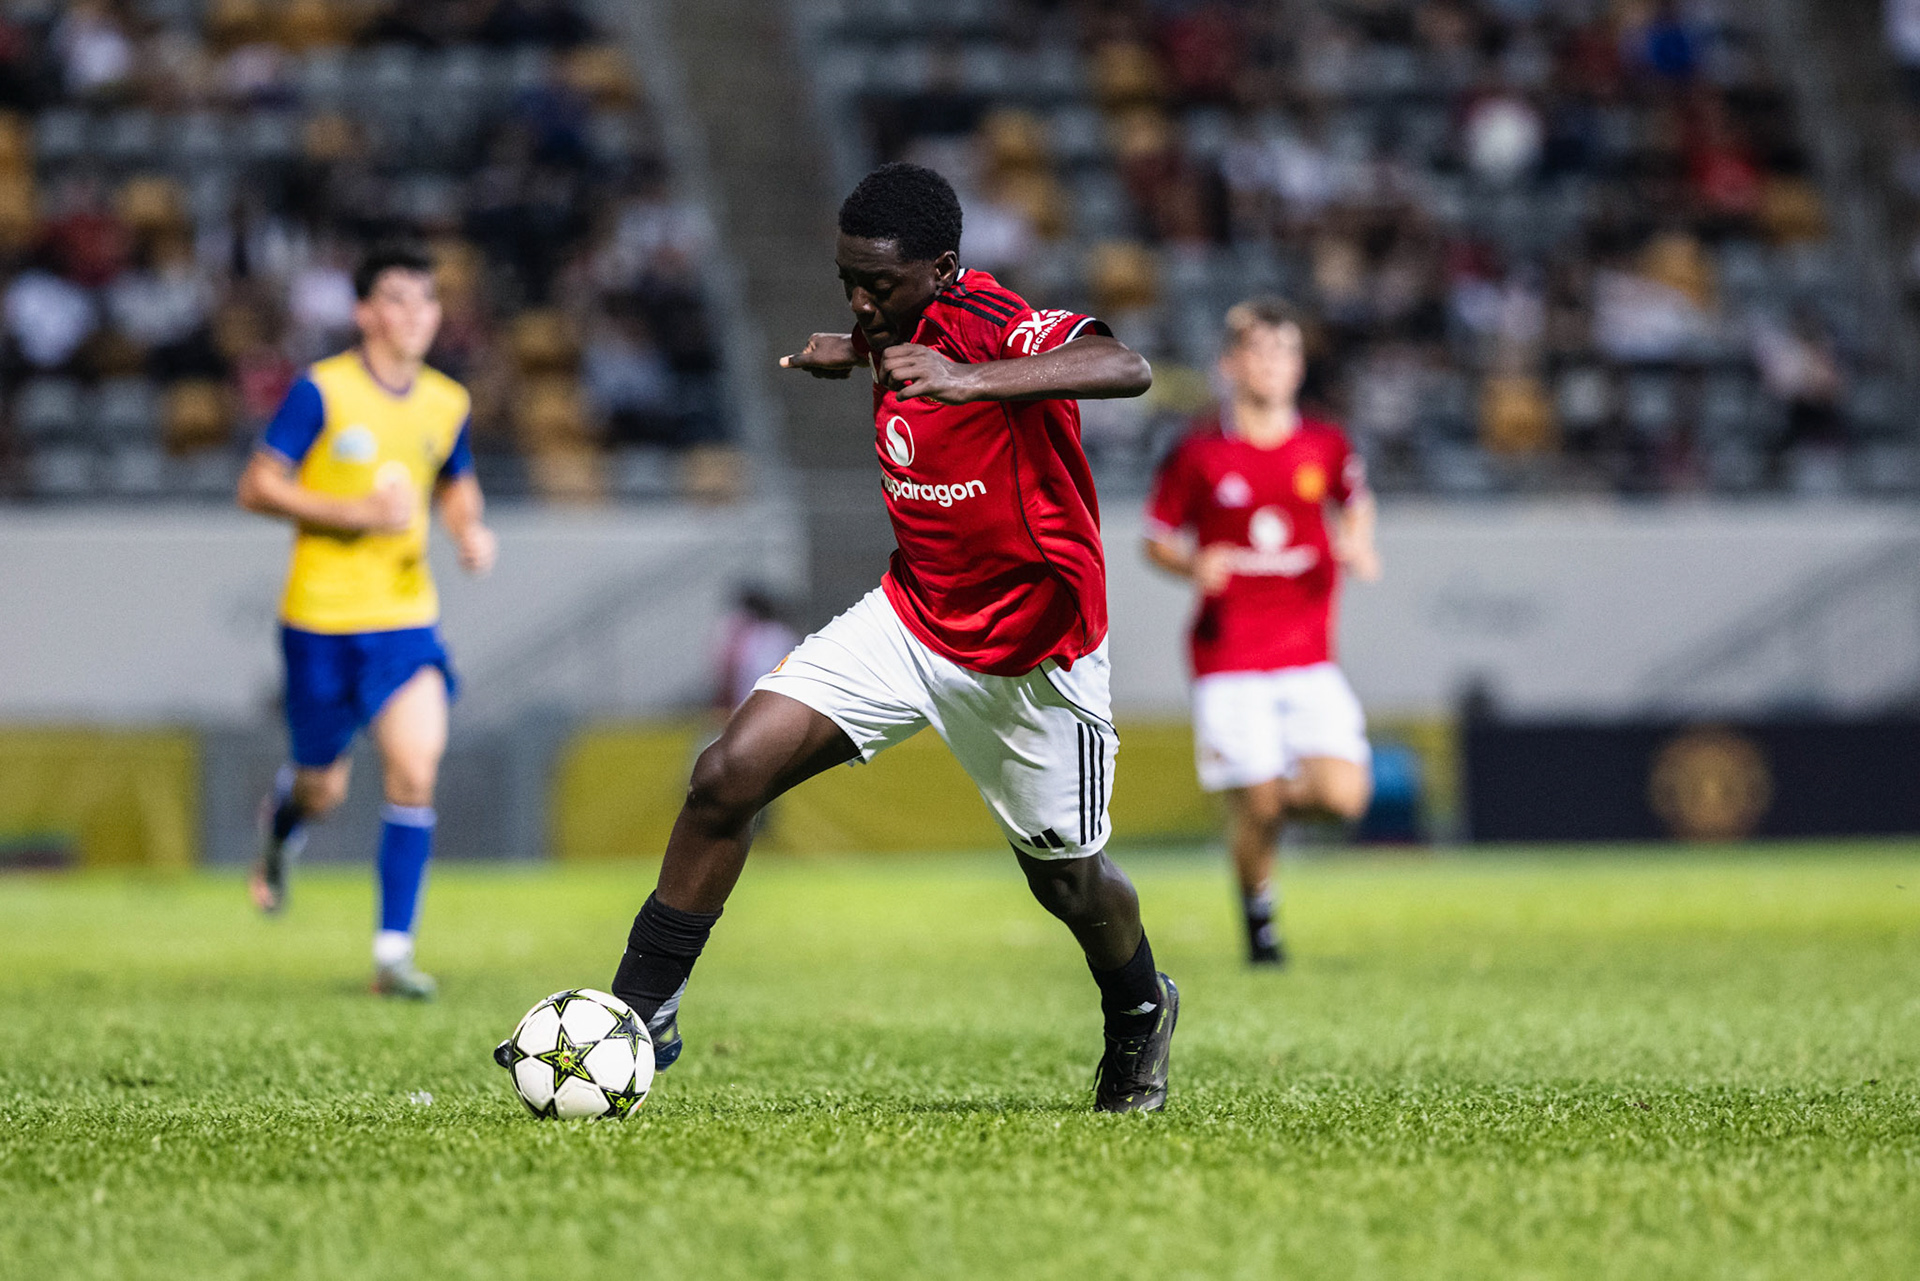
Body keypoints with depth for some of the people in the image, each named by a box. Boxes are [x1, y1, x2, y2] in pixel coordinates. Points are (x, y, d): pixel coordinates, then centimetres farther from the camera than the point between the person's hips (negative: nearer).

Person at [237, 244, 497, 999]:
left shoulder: (446, 403, 6)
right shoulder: (323, 391, -10)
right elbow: (257, 489, -10)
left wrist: (470, 530, 2)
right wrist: (358, 513, -20)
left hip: (407, 617, 3)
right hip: (321, 618, -3)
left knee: (416, 770, -14)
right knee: (323, 789, 7)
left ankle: (394, 952, -9)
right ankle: (284, 821, 47)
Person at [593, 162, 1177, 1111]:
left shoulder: (995, 323, -25)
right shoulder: (892, 328, -2)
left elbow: (1126, 370, -46)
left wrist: (969, 380, -58)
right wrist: (844, 354, 6)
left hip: (1031, 653, -6)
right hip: (911, 616, 6)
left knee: (1067, 880, 11)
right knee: (726, 777, -12)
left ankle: (1139, 1015, 44)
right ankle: (642, 1015, -1)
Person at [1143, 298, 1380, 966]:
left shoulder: (1325, 446, 4)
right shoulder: (1197, 453, -4)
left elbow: (1356, 502, 23)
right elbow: (1157, 539, 5)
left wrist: (1357, 545, 3)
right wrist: (1193, 564, -15)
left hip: (1308, 654, 3)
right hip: (1228, 657, -2)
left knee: (1343, 795, -11)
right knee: (1254, 805, -5)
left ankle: (1283, 795, 23)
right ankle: (1258, 914, 21)